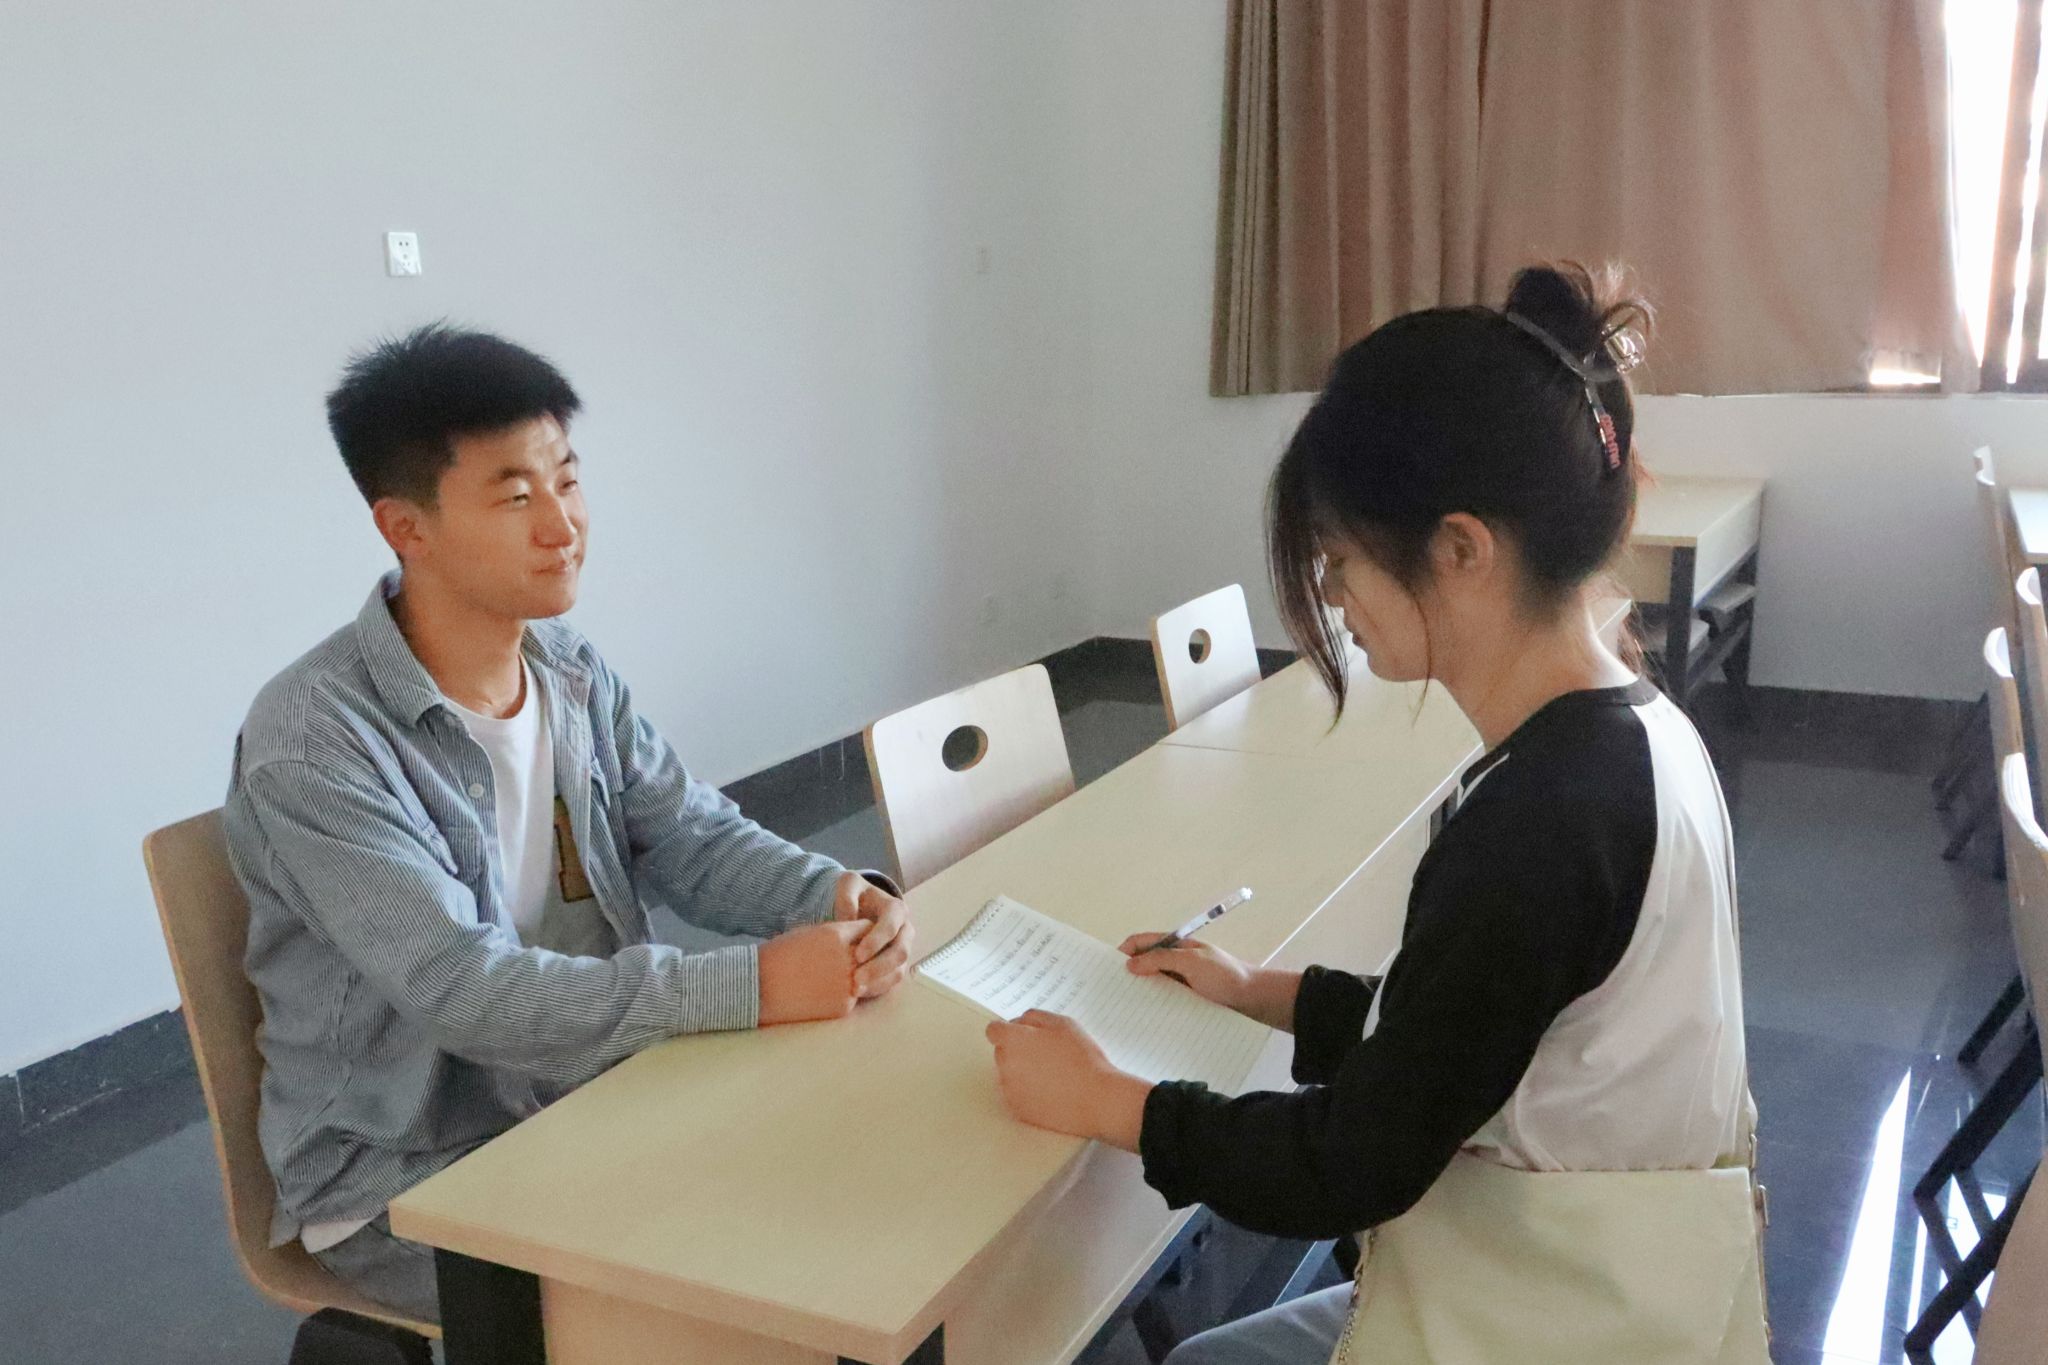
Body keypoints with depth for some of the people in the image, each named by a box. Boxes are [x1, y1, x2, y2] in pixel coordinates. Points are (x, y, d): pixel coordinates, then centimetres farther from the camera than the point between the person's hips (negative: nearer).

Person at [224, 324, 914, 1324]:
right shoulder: (312, 743, -23)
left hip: (595, 1097, 6)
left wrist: (832, 897, -23)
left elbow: (693, 839, -1)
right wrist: (752, 986, -35)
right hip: (408, 1177, -6)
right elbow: (460, 987, -30)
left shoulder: (575, 675, 1)